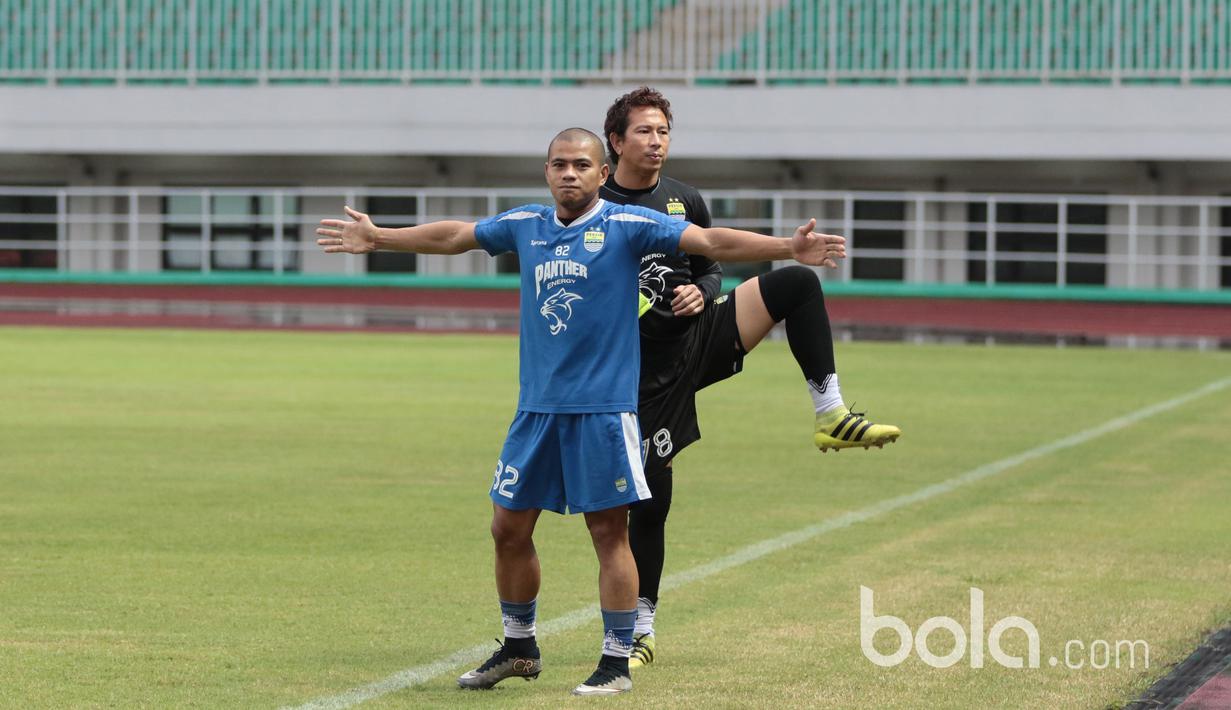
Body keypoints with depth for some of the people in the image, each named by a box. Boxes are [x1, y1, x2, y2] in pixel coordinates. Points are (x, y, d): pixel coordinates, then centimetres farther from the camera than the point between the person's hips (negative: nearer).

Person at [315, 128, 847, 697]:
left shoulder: (627, 225, -5)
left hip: (604, 409, -5)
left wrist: (789, 248, -23)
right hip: (536, 408, 5)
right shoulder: (525, 224, 9)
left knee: (609, 532, -2)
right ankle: (519, 649, 27)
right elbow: (453, 236, 24)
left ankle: (617, 662, 8)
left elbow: (711, 242, -11)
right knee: (508, 528, 9)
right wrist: (379, 238, 33)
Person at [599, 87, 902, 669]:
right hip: (651, 367, -3)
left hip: (704, 336, 3)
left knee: (798, 282, -18)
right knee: (649, 499, -2)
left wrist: (701, 293, -5)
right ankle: (641, 631, 12)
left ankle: (831, 414, -17)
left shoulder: (685, 201, 8)